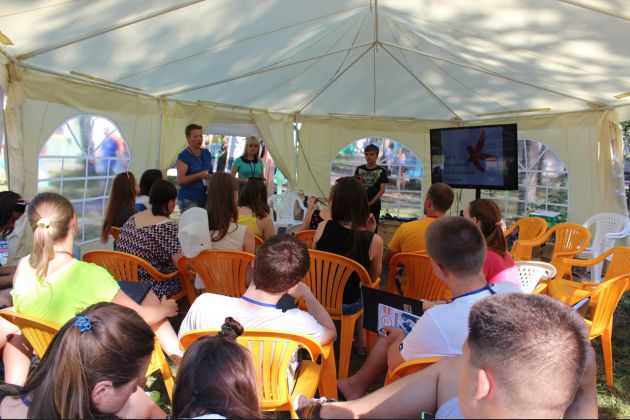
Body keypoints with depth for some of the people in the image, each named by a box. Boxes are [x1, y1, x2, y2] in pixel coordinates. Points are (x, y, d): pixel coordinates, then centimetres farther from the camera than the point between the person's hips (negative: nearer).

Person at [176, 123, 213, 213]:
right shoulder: (183, 156, -5)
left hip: (205, 198, 5)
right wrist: (200, 175, -24)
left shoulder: (206, 153, 12)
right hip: (189, 199, -5)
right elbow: (180, 180, -14)